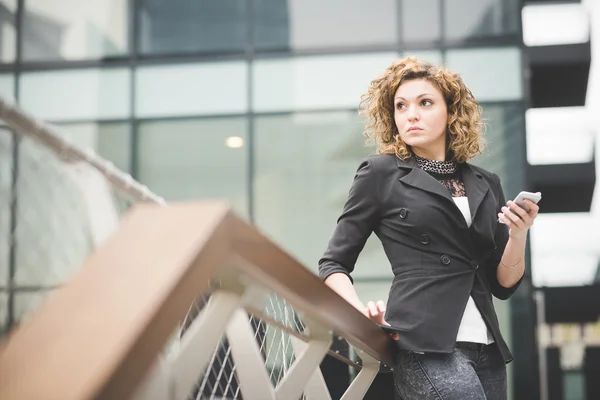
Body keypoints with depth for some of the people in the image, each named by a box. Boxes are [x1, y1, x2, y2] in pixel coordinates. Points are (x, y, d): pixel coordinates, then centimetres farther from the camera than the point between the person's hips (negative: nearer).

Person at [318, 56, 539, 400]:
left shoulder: (485, 184, 14)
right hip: (426, 348, -5)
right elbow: (334, 263, 4)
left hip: (487, 350, 5)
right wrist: (360, 312, -14)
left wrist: (518, 235, -3)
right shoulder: (381, 175, 2)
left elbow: (503, 284, 15)